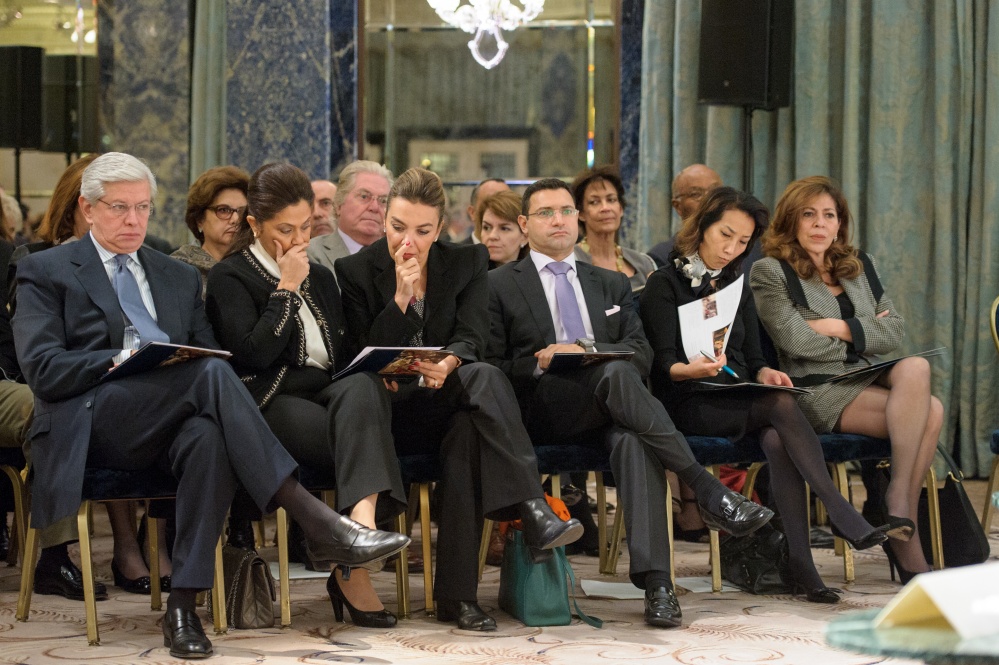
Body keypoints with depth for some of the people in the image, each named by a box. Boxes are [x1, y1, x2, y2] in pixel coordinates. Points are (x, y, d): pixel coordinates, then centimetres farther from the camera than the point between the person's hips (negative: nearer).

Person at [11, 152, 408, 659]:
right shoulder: (45, 272, 12)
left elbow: (211, 352, 21)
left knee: (210, 437, -36)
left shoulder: (178, 276, 27)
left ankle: (183, 605, -38)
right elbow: (42, 369, -2)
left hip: (169, 426, 4)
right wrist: (119, 362, -16)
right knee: (211, 375, -32)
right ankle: (315, 520, -39)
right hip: (93, 422, -4)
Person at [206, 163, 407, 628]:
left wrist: (376, 375, 3)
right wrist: (287, 289, -5)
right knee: (365, 443, -34)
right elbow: (252, 354, -10)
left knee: (361, 386, -35)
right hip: (271, 404, -5)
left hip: (333, 393, 5)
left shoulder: (320, 277, 27)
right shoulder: (230, 278, 7)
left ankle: (361, 526, -49)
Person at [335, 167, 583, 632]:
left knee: (467, 431, -37)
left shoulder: (467, 263, 11)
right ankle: (533, 510, -46)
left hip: (450, 402, 3)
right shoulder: (355, 272, 5)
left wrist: (448, 363, -27)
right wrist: (401, 296, -14)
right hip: (391, 412, -3)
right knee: (485, 379, -33)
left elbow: (472, 336, -3)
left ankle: (457, 594, -41)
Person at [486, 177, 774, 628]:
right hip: (543, 411, -3)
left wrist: (587, 350, -7)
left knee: (633, 440, -36)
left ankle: (654, 579, -48)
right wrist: (537, 363, -13)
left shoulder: (611, 285, 26)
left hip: (607, 409, 3)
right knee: (615, 374, -36)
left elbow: (641, 352, 12)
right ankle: (710, 493, -36)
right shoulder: (500, 286, 15)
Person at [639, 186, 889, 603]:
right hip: (689, 407, -5)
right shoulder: (665, 284, 1)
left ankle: (800, 563, -38)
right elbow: (663, 364, -8)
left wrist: (765, 374, -7)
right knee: (781, 405, -31)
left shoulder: (737, 287, 20)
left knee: (777, 439, -31)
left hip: (741, 402, 5)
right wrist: (693, 369, -31)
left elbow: (752, 358, 17)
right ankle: (842, 517, -32)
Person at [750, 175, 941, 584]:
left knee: (916, 368, -31)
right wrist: (866, 333, 1)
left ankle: (899, 497, -25)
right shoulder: (770, 272, 3)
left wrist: (842, 328, -7)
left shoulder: (860, 266, 20)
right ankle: (902, 524, -23)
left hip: (870, 380, 5)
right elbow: (794, 340, -9)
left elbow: (895, 331, 10)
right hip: (817, 390, -5)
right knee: (929, 411, -26)